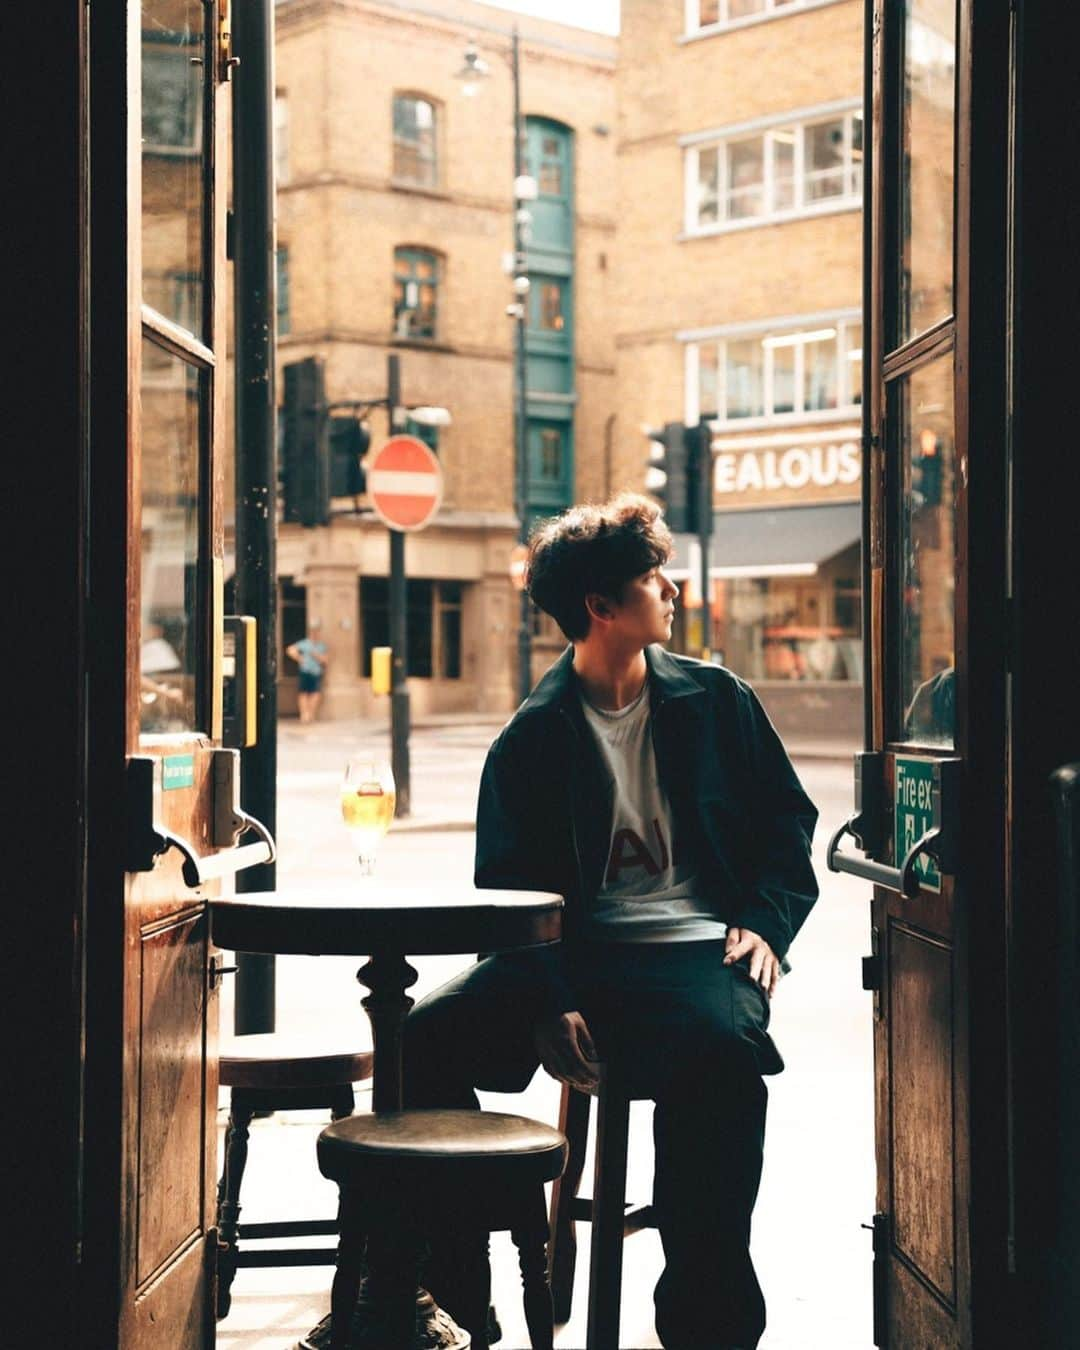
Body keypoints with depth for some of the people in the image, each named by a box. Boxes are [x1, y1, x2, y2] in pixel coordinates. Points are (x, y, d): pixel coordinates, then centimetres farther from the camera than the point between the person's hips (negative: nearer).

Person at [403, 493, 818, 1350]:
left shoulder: (715, 701, 12)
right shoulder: (533, 739, 8)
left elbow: (790, 818, 17)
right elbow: (510, 891, 4)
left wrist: (765, 922, -2)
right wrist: (547, 1003, -13)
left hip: (695, 952, -1)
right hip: (576, 955, 1)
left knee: (719, 1050, -37)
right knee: (428, 1040, -24)